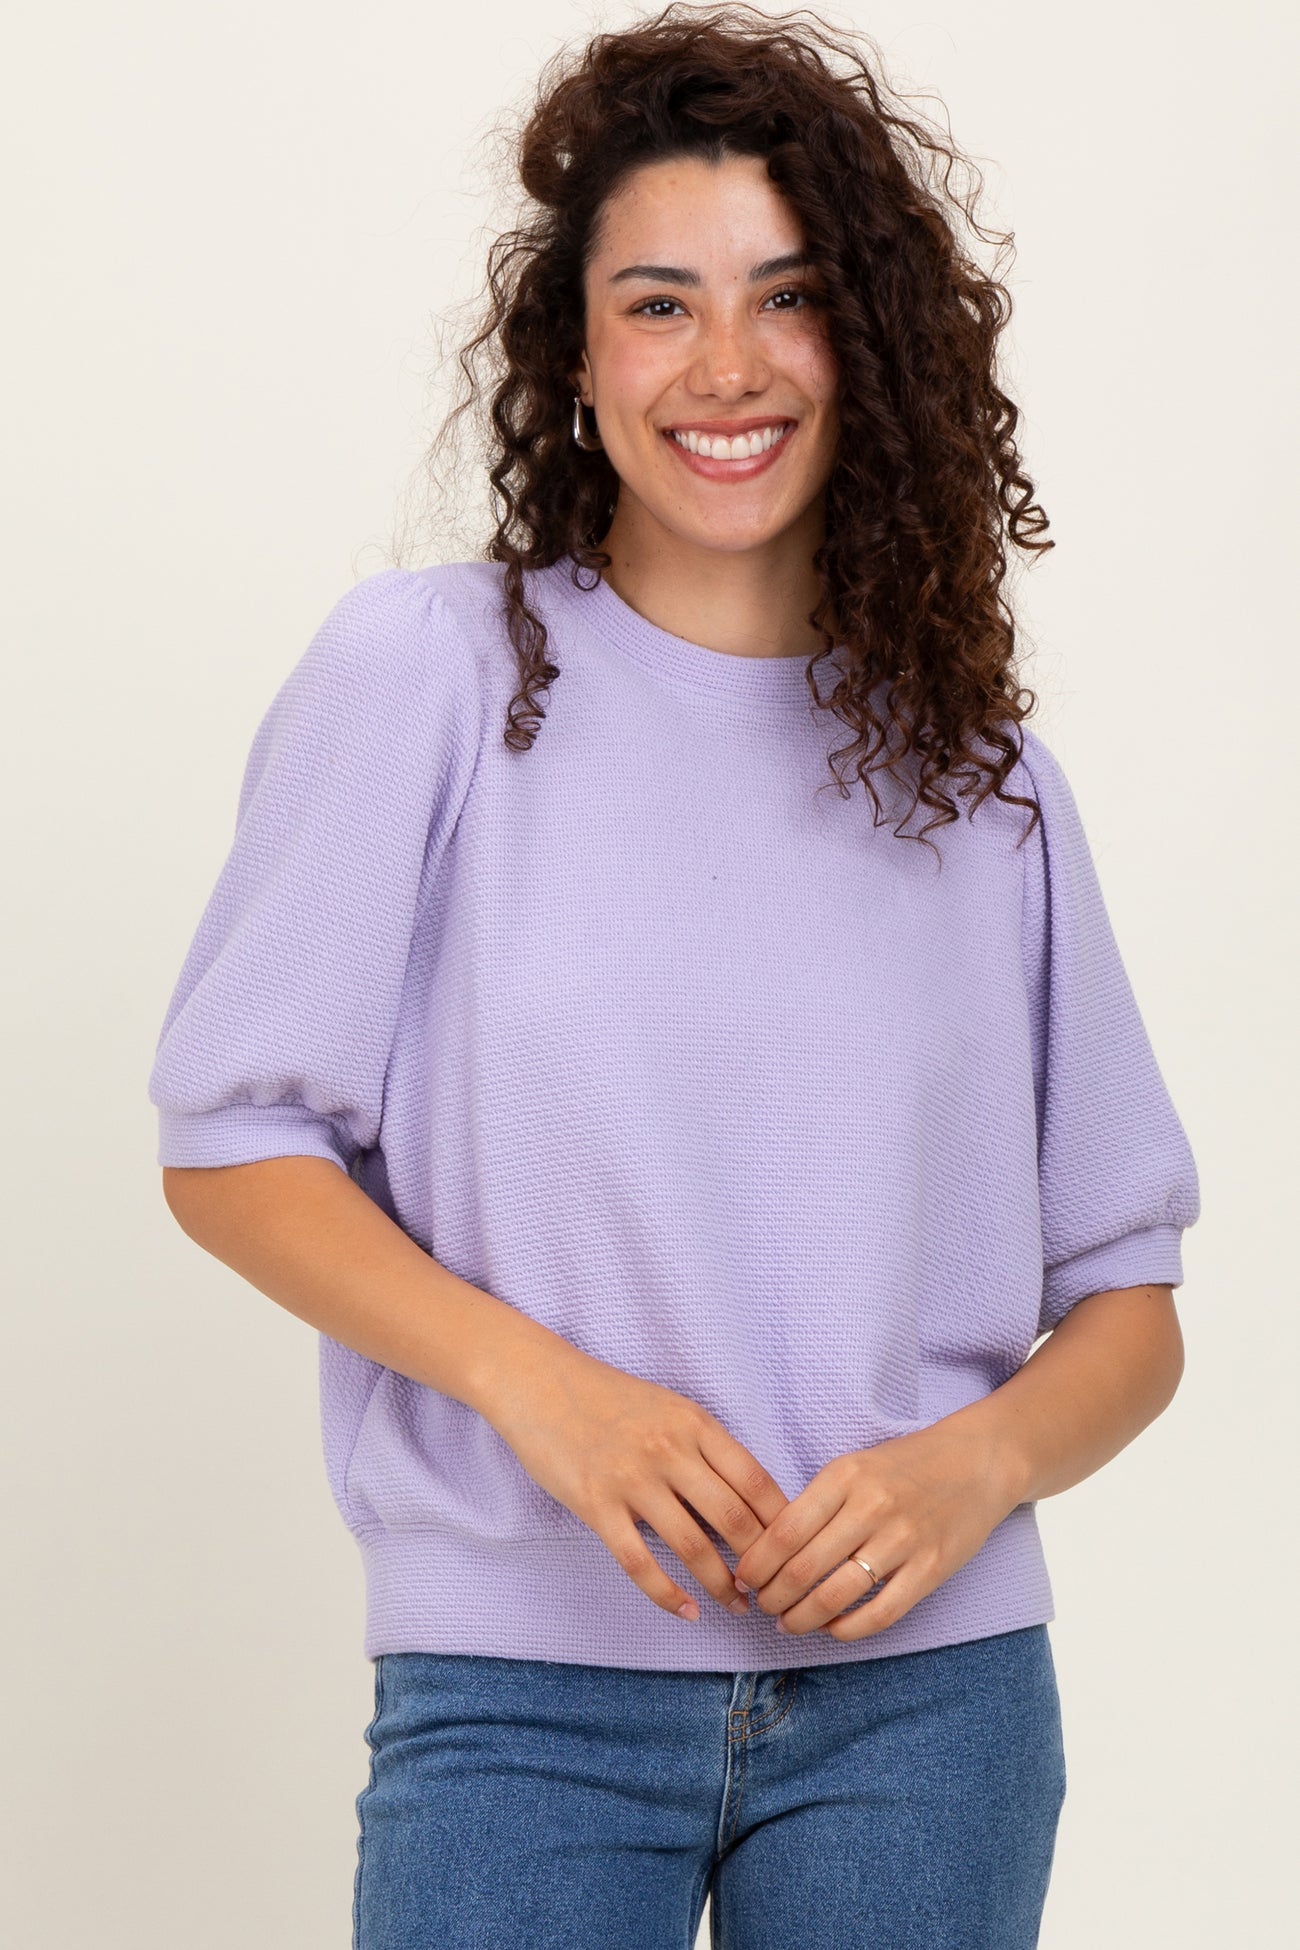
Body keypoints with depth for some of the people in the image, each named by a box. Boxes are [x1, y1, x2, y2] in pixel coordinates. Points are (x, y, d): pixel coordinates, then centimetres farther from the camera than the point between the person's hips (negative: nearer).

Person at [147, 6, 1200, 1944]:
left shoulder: (984, 773, 6)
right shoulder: (428, 674, -2)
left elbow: (1128, 1311, 8)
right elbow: (232, 1141, -1)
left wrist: (971, 1464, -12)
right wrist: (538, 1383, -14)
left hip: (923, 1689, 3)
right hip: (524, 1681, -2)